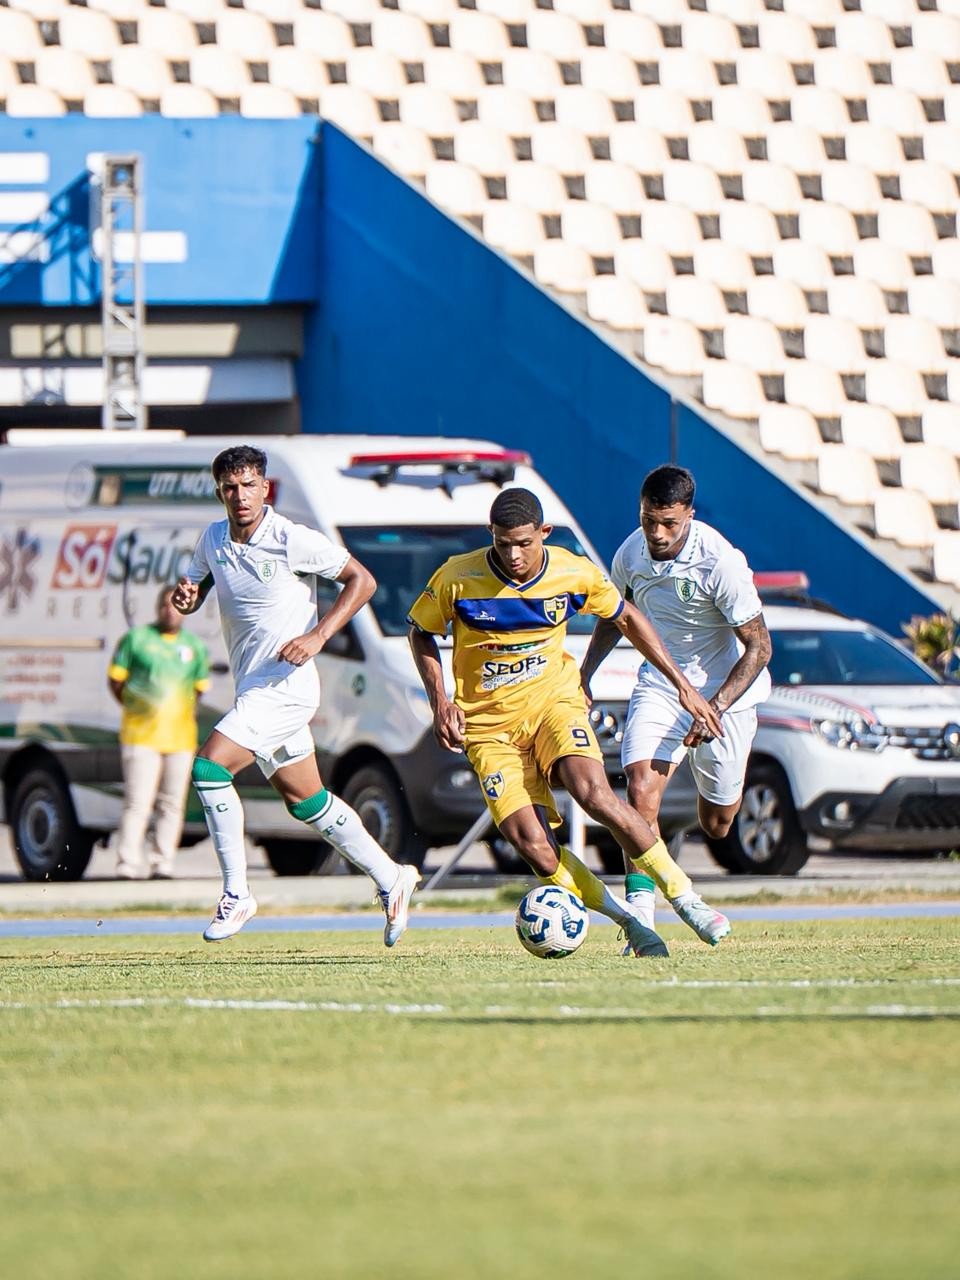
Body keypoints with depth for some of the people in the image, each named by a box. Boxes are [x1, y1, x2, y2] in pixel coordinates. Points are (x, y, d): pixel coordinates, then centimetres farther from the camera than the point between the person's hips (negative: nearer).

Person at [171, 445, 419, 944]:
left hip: (285, 684, -8)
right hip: (252, 690, 8)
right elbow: (194, 590, 18)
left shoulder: (293, 541, -14)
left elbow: (362, 581, -9)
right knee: (306, 800, 15)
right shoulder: (213, 539, 5)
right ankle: (390, 879, 29)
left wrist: (317, 636, -19)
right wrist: (185, 596, -7)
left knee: (209, 767, -20)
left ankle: (236, 896, -13)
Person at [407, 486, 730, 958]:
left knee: (594, 792, -28)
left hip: (553, 701, 0)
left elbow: (626, 620, 9)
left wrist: (682, 685, 7)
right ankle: (632, 923, -5)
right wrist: (439, 700, -8)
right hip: (489, 724, 0)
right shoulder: (458, 578, -14)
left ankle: (684, 899, -16)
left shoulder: (575, 574, -9)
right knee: (531, 842, -19)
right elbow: (420, 632, 5)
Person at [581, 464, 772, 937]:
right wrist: (584, 674, 8)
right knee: (641, 791, -22)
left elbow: (759, 647, -19)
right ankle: (640, 911, -21)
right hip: (660, 685, 3)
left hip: (724, 689, -3)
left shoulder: (720, 561, -25)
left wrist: (715, 707, -27)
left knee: (716, 824, 10)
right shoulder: (631, 554, -9)